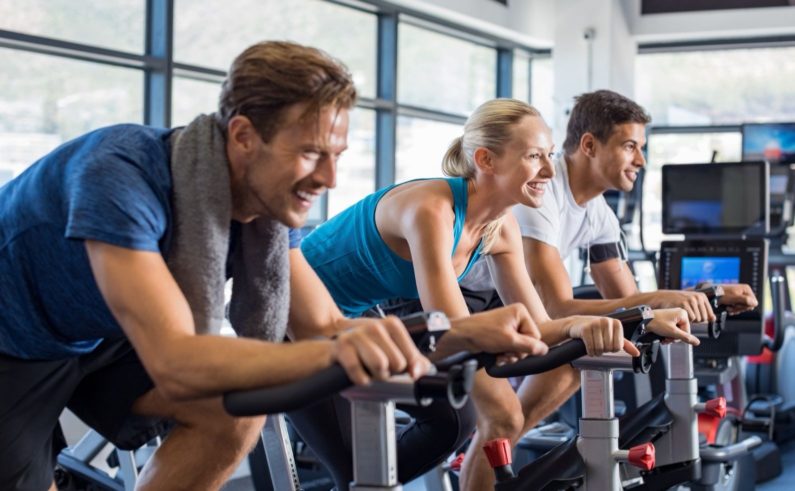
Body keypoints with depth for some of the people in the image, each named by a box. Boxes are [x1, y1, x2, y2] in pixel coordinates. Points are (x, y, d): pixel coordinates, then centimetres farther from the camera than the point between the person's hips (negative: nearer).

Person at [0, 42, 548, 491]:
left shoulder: (267, 203, -15)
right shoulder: (123, 176, -37)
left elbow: (323, 325, -13)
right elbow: (173, 363, -45)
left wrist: (469, 332, -28)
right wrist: (332, 353, -60)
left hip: (97, 337, 6)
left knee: (237, 414, -12)